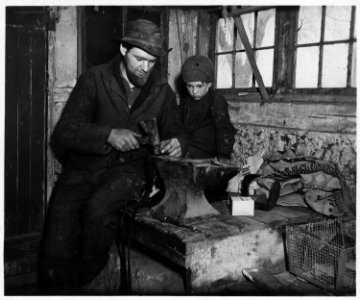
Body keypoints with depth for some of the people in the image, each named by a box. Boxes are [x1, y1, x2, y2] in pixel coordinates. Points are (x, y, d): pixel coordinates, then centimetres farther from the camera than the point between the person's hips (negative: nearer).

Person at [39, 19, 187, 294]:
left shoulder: (162, 90, 7)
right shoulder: (94, 80, -1)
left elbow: (174, 132, 16)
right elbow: (64, 131, -8)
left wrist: (177, 143, -10)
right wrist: (108, 134, -25)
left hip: (129, 169, 1)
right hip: (83, 168, 0)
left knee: (98, 206, -33)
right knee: (55, 253, -17)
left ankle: (87, 276, -5)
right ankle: (69, 290, 17)